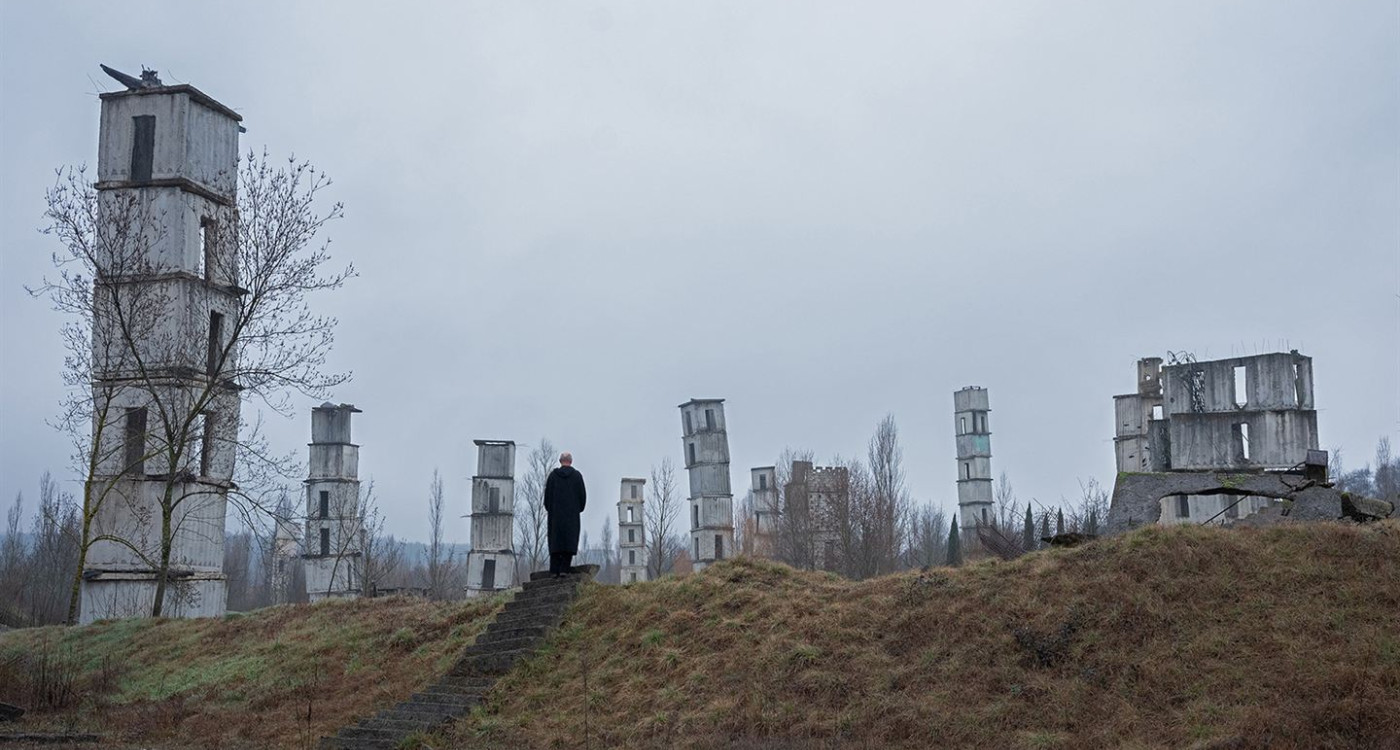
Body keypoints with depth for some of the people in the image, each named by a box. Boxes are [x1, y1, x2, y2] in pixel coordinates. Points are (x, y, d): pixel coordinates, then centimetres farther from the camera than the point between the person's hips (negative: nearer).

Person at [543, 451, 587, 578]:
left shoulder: (553, 475, 1)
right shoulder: (577, 475, 0)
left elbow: (547, 494, 2)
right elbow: (583, 495, 1)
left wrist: (549, 510, 13)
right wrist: (579, 509, 14)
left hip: (555, 514, 1)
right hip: (572, 515, -1)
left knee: (555, 541, 5)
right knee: (570, 541, 0)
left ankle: (555, 570, 0)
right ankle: (564, 569, -10)